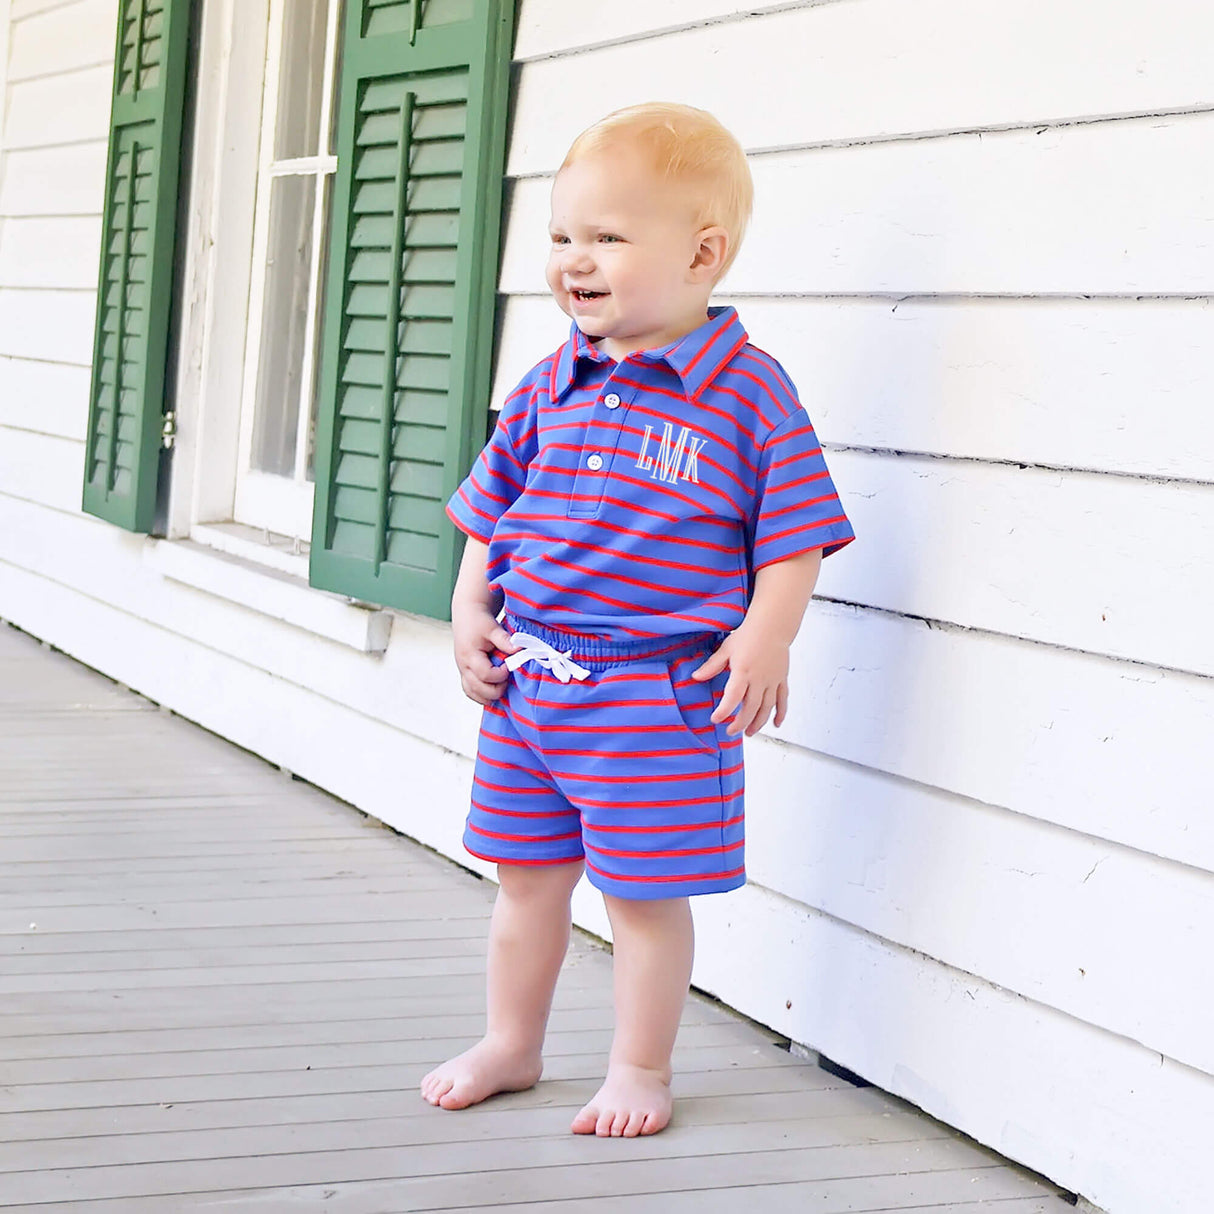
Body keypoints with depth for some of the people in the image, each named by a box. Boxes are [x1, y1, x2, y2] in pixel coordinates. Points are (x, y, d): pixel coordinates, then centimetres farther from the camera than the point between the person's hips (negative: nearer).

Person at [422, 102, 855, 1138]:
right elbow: (491, 507, 14)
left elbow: (794, 536, -7)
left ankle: (640, 1068, 23)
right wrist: (471, 609, 4)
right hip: (526, 679, 5)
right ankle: (510, 1045, 34)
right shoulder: (550, 386, 5)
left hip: (660, 698, -5)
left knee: (646, 891, 5)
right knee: (527, 876, 17)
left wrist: (765, 637, -18)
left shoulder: (749, 392, -9)